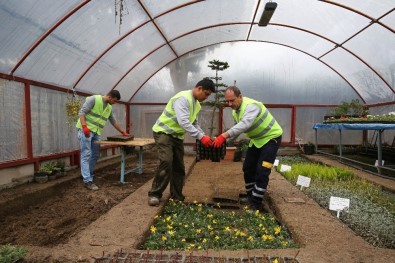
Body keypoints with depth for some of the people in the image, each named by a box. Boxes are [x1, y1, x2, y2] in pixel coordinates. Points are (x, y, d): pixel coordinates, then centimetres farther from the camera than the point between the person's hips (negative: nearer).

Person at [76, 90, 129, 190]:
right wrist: (84, 127, -25)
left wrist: (122, 132, 26)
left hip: (96, 132, 8)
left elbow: (114, 121, 24)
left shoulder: (109, 107, 13)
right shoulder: (94, 99, -10)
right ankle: (88, 181, -8)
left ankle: (89, 174, 27)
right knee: (86, 155, -9)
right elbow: (82, 112, -15)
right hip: (85, 130, -8)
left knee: (95, 155, 12)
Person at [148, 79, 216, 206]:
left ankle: (176, 196, 16)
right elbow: (183, 122, -35)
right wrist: (201, 137, -38)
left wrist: (204, 137, -4)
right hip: (164, 132, -9)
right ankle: (154, 194, -5)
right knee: (166, 163, -21)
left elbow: (194, 124, 12)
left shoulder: (197, 104, 7)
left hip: (177, 136, 9)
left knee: (179, 166, 6)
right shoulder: (183, 98, -23)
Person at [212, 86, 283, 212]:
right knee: (248, 168, 9)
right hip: (256, 139, 9)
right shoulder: (235, 110, -2)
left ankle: (256, 203, -3)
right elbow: (237, 127, 5)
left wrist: (224, 135, -59)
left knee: (262, 171, -12)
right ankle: (251, 196, 24)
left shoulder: (251, 106, -32)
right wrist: (226, 140, -9)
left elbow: (244, 124, -50)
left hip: (271, 137, -8)